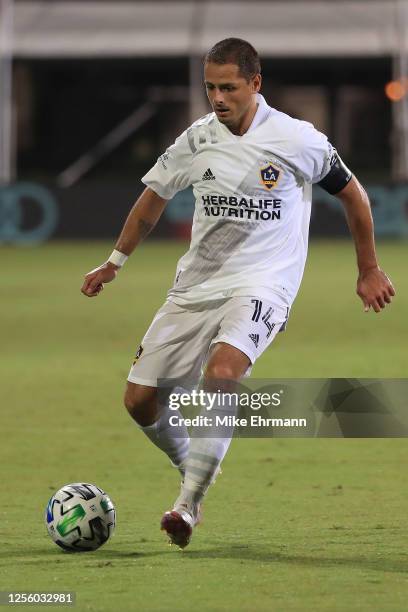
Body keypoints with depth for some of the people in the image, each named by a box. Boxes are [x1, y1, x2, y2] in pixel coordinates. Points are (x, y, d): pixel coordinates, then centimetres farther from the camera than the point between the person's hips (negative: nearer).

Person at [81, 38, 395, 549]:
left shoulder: (298, 140, -8)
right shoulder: (197, 139, 2)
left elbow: (351, 194, 7)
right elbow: (154, 196, 19)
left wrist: (369, 271, 13)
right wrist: (115, 263, 24)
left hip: (262, 283, -5)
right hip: (196, 284, 5)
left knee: (220, 372, -33)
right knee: (140, 400, -1)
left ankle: (188, 505, -27)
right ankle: (192, 468, 29)